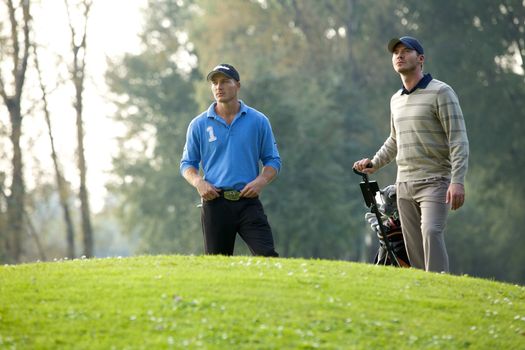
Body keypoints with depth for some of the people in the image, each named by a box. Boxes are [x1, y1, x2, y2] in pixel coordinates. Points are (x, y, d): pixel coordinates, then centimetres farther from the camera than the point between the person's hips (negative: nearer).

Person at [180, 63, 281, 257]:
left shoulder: (259, 121, 6)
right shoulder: (199, 124, 7)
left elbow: (273, 161, 10)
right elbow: (187, 163, 12)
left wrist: (260, 181, -10)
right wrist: (199, 182, -8)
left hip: (248, 201, -1)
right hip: (215, 202, 1)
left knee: (267, 255, -15)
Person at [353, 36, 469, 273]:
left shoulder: (440, 92, -5)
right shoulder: (396, 100, 16)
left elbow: (458, 139, -11)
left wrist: (457, 181, -21)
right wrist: (374, 164, 19)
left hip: (434, 182, -7)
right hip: (404, 185, 7)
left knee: (431, 231, -25)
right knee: (413, 247, 2)